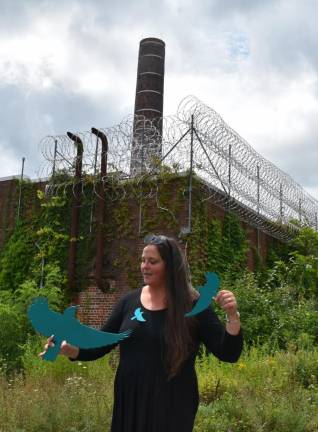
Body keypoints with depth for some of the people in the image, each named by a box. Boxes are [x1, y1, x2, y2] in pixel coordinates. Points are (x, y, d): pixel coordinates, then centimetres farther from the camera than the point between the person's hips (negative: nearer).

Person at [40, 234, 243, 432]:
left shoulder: (192, 305, -8)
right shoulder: (129, 301, 2)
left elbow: (228, 354, -8)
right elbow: (101, 344, 7)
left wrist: (233, 317, -24)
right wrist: (70, 349, -11)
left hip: (172, 407, -4)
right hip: (129, 403, 4)